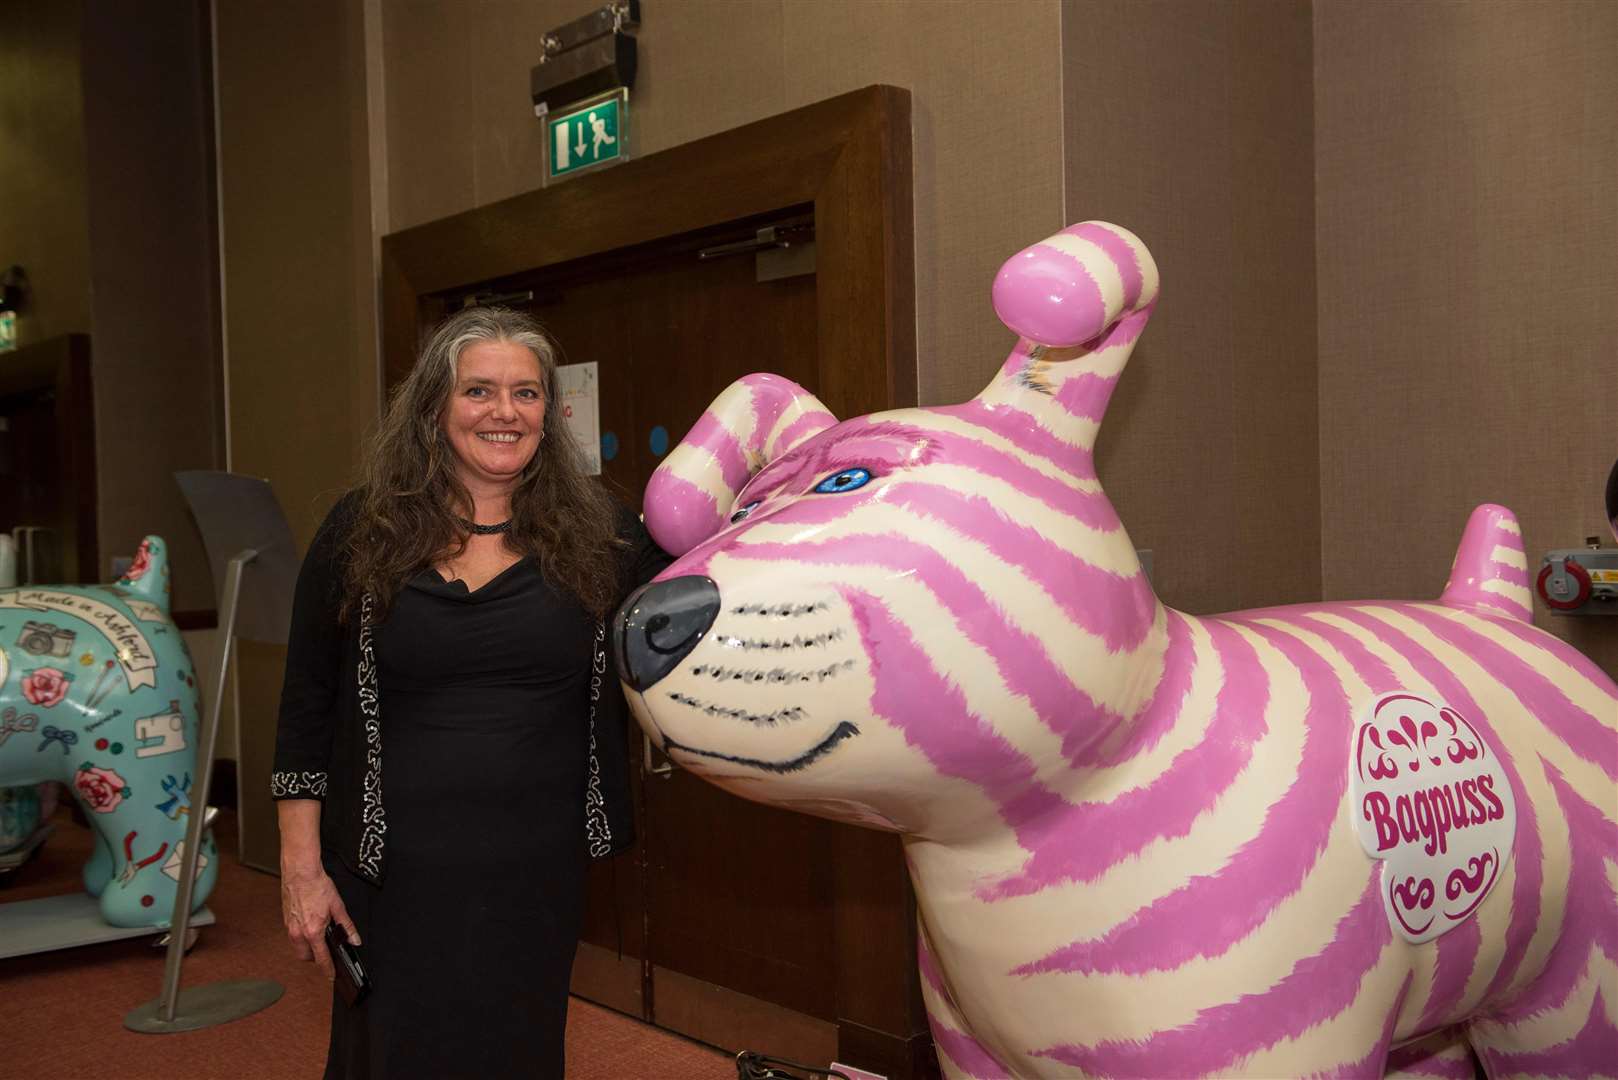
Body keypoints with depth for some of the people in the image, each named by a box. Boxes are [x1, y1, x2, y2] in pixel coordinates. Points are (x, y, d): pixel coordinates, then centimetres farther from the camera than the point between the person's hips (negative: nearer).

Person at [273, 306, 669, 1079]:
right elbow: (306, 712, 2)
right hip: (396, 878, -1)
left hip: (539, 872, 1)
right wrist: (300, 869, -1)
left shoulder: (594, 532, -1)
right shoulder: (363, 530, -2)